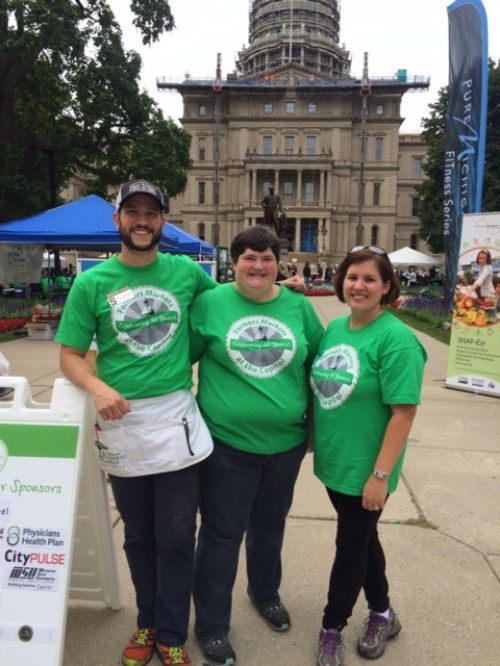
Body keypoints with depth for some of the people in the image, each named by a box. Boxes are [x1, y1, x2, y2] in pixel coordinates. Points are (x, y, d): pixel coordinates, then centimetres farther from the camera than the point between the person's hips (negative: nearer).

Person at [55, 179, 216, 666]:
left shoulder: (186, 271, 1)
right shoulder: (91, 282, -2)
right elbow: (69, 356, -1)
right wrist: (97, 387, -20)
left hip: (176, 419, 0)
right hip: (120, 422, 0)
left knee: (176, 538, 9)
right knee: (138, 537, 18)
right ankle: (147, 623, 39)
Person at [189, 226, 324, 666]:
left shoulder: (299, 307, 0)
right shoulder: (210, 304, -8)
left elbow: (318, 364, 10)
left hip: (286, 442, 3)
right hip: (226, 443, -3)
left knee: (270, 526, 23)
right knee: (222, 535, 9)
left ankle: (266, 593, 50)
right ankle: (211, 625, 30)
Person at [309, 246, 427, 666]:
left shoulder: (396, 339, -19)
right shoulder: (335, 328, 3)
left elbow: (404, 412, -21)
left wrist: (380, 475, -20)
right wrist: (313, 439, 12)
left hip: (365, 469, -7)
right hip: (333, 462, 7)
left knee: (350, 547, 10)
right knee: (362, 537, 22)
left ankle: (332, 629, 32)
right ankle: (383, 614, 44)